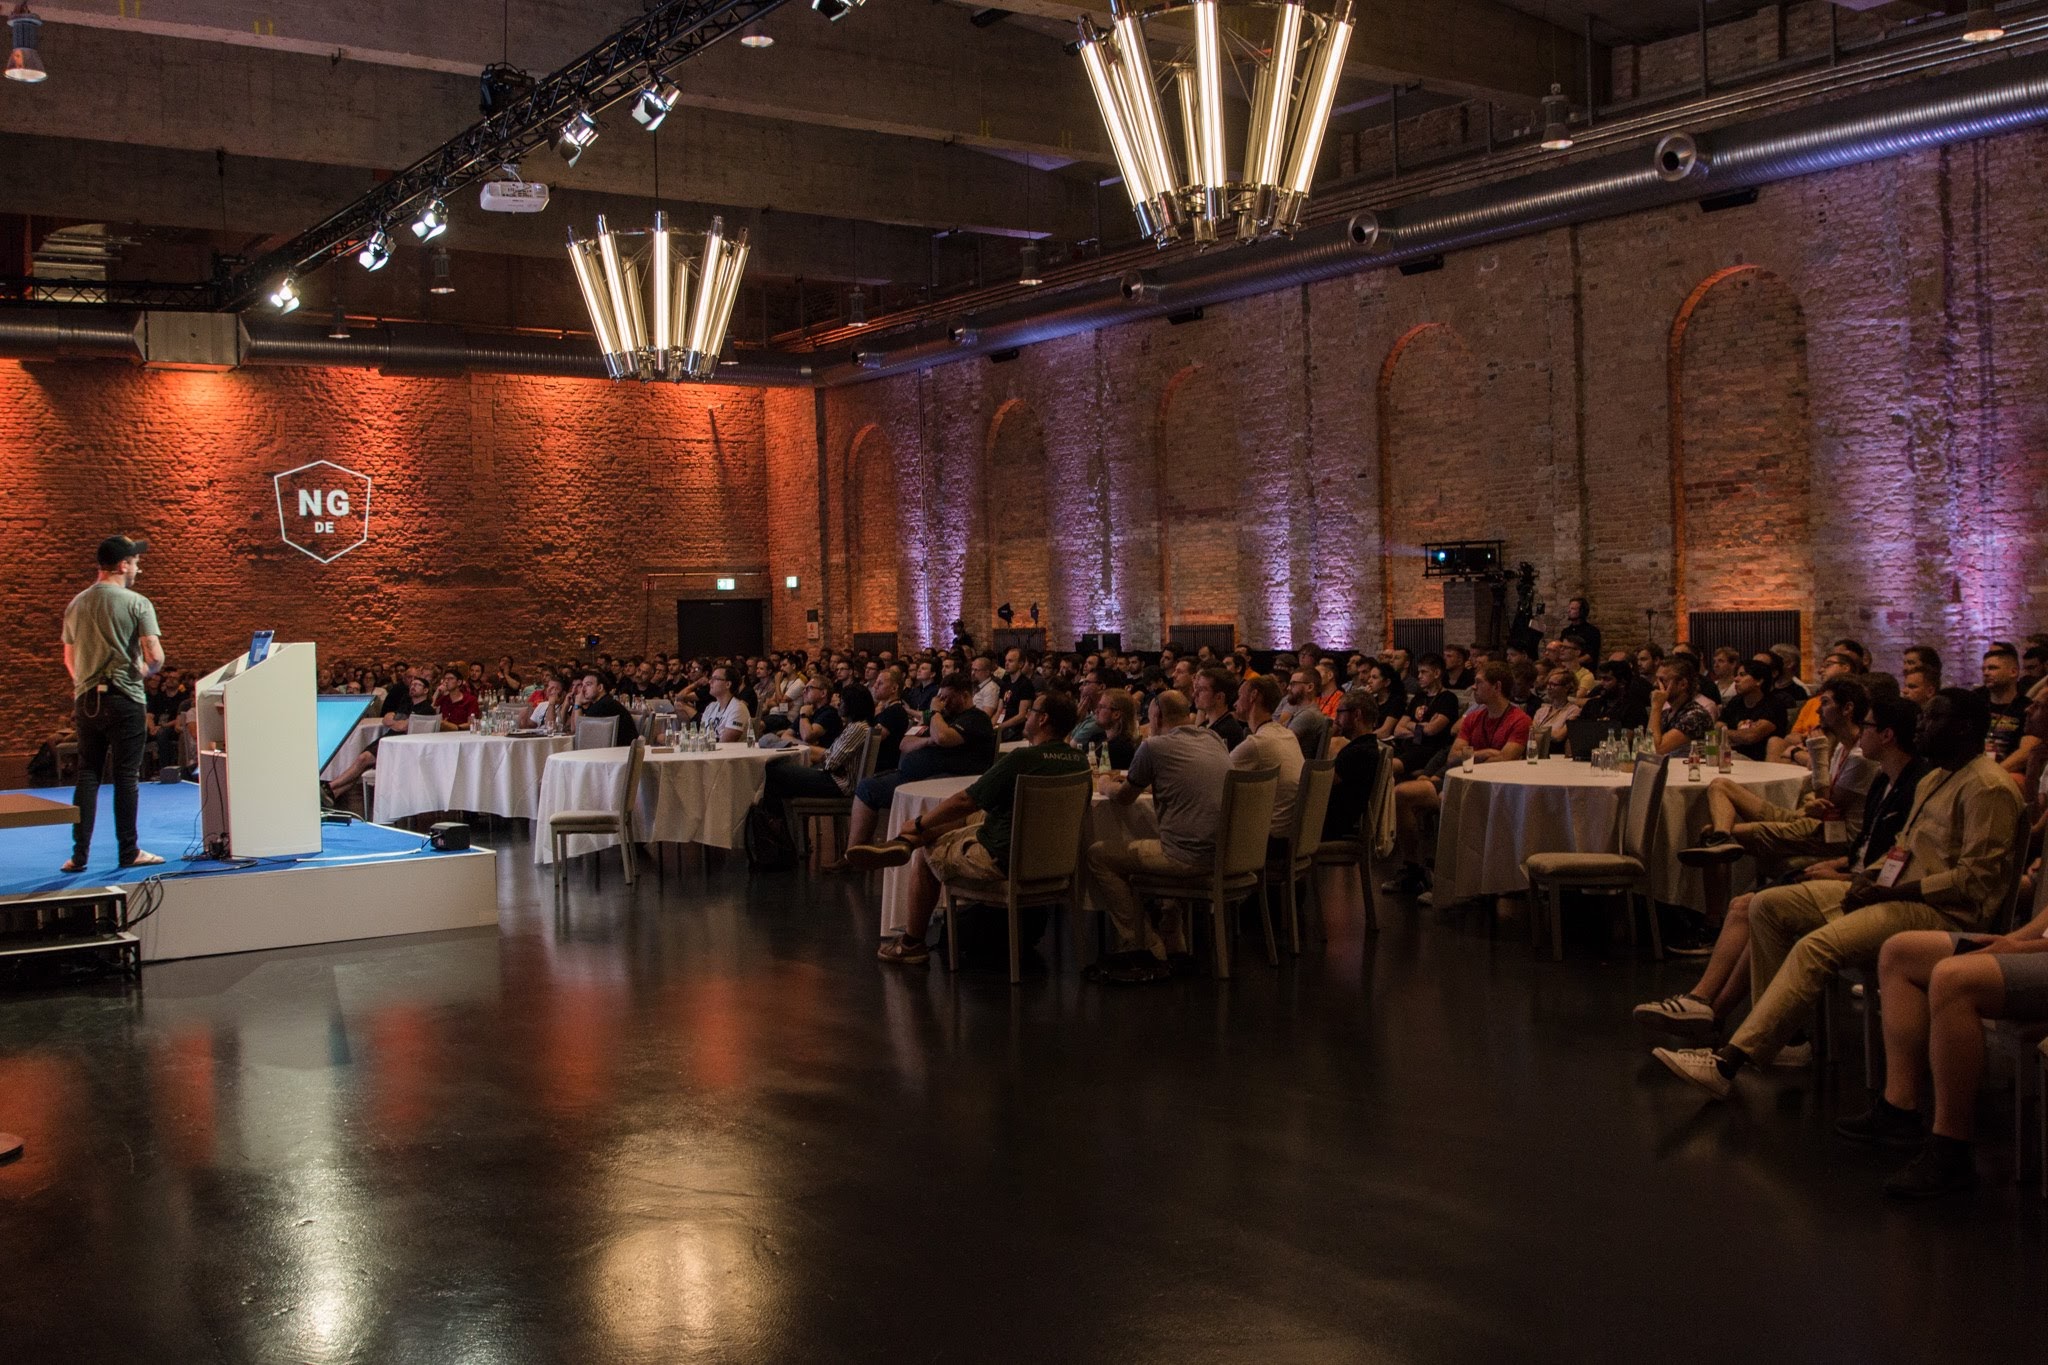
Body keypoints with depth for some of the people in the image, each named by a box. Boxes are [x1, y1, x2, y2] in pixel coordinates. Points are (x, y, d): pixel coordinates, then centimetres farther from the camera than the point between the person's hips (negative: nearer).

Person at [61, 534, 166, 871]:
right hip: (124, 699, -5)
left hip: (86, 700, 5)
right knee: (126, 777, 2)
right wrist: (145, 670, 5)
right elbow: (155, 657, -16)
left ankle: (79, 854, 8)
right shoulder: (137, 604, -9)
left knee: (87, 776, 9)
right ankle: (129, 851, 7)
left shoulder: (76, 605, 9)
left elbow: (69, 659, 16)